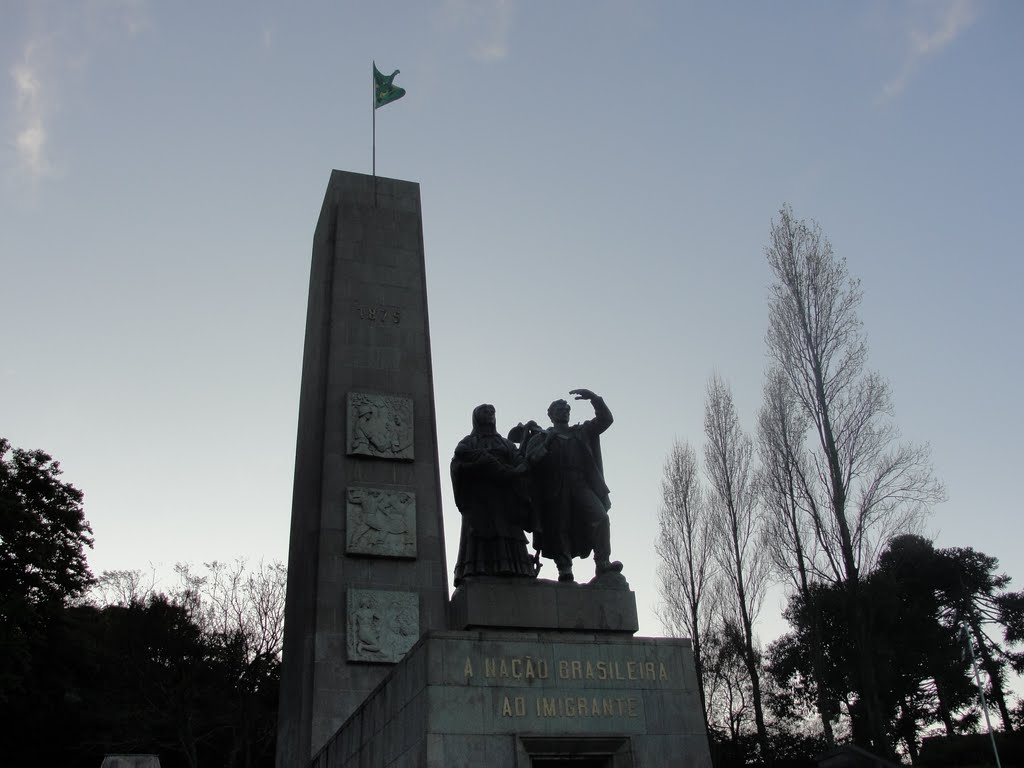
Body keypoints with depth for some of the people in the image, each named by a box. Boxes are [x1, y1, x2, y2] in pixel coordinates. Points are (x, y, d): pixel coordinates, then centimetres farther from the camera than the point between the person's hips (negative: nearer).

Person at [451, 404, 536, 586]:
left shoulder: (507, 444, 28)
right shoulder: (469, 442, 19)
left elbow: (522, 462, 11)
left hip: (505, 497, 3)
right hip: (479, 496, -3)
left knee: (509, 535, -13)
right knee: (478, 534, -17)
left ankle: (512, 572, -23)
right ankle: (475, 573, -27)